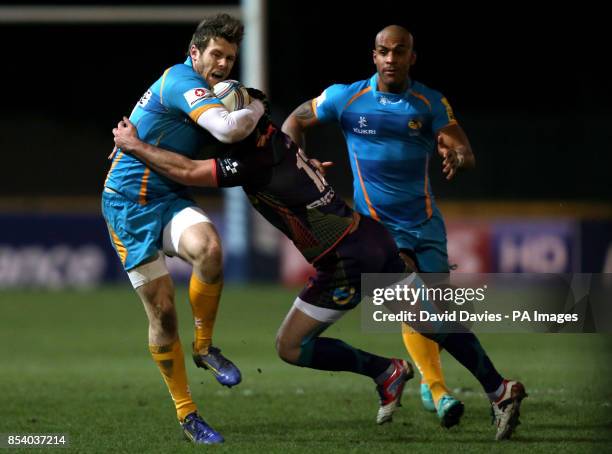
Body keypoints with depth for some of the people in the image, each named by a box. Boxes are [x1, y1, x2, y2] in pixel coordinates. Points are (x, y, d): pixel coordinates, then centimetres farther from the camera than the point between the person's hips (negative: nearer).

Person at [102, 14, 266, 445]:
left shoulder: (205, 91, 14)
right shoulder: (182, 81, -15)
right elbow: (229, 128, -30)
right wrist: (257, 108, -8)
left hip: (170, 198, 6)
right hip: (129, 203, -6)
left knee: (209, 248, -27)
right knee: (162, 309, -7)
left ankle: (205, 346, -6)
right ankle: (186, 413, 5)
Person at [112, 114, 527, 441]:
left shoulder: (255, 161, -18)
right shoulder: (275, 139, 9)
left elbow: (188, 172, -20)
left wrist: (134, 145, -7)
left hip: (348, 262, -9)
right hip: (376, 239, 9)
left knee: (291, 347, 1)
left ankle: (385, 372, 2)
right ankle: (500, 390, 14)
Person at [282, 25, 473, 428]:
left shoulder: (431, 103, -2)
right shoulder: (346, 98, -6)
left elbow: (466, 152, -10)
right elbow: (295, 122, 7)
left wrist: (457, 157, -34)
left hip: (425, 220, 3)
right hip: (378, 223, -3)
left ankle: (429, 383, 31)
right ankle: (439, 392, -28)